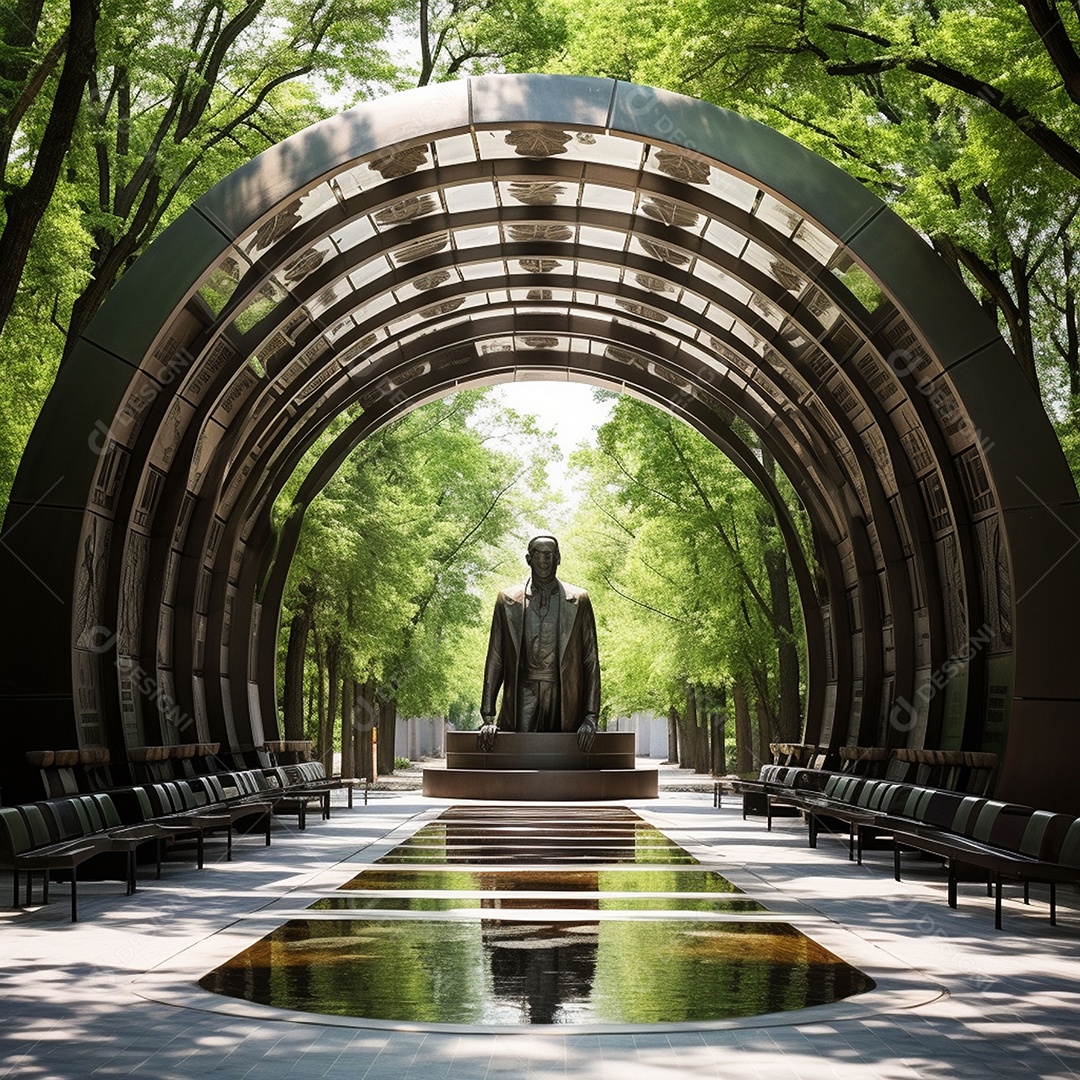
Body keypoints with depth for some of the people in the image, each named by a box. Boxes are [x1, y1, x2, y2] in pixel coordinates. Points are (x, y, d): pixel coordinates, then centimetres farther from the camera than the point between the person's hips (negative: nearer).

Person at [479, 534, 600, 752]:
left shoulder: (578, 601, 8)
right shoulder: (508, 600, 9)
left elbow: (591, 661, 6)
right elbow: (495, 661, 8)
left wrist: (591, 717, -4)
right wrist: (488, 717, 1)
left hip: (565, 705, 0)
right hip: (523, 702, 0)